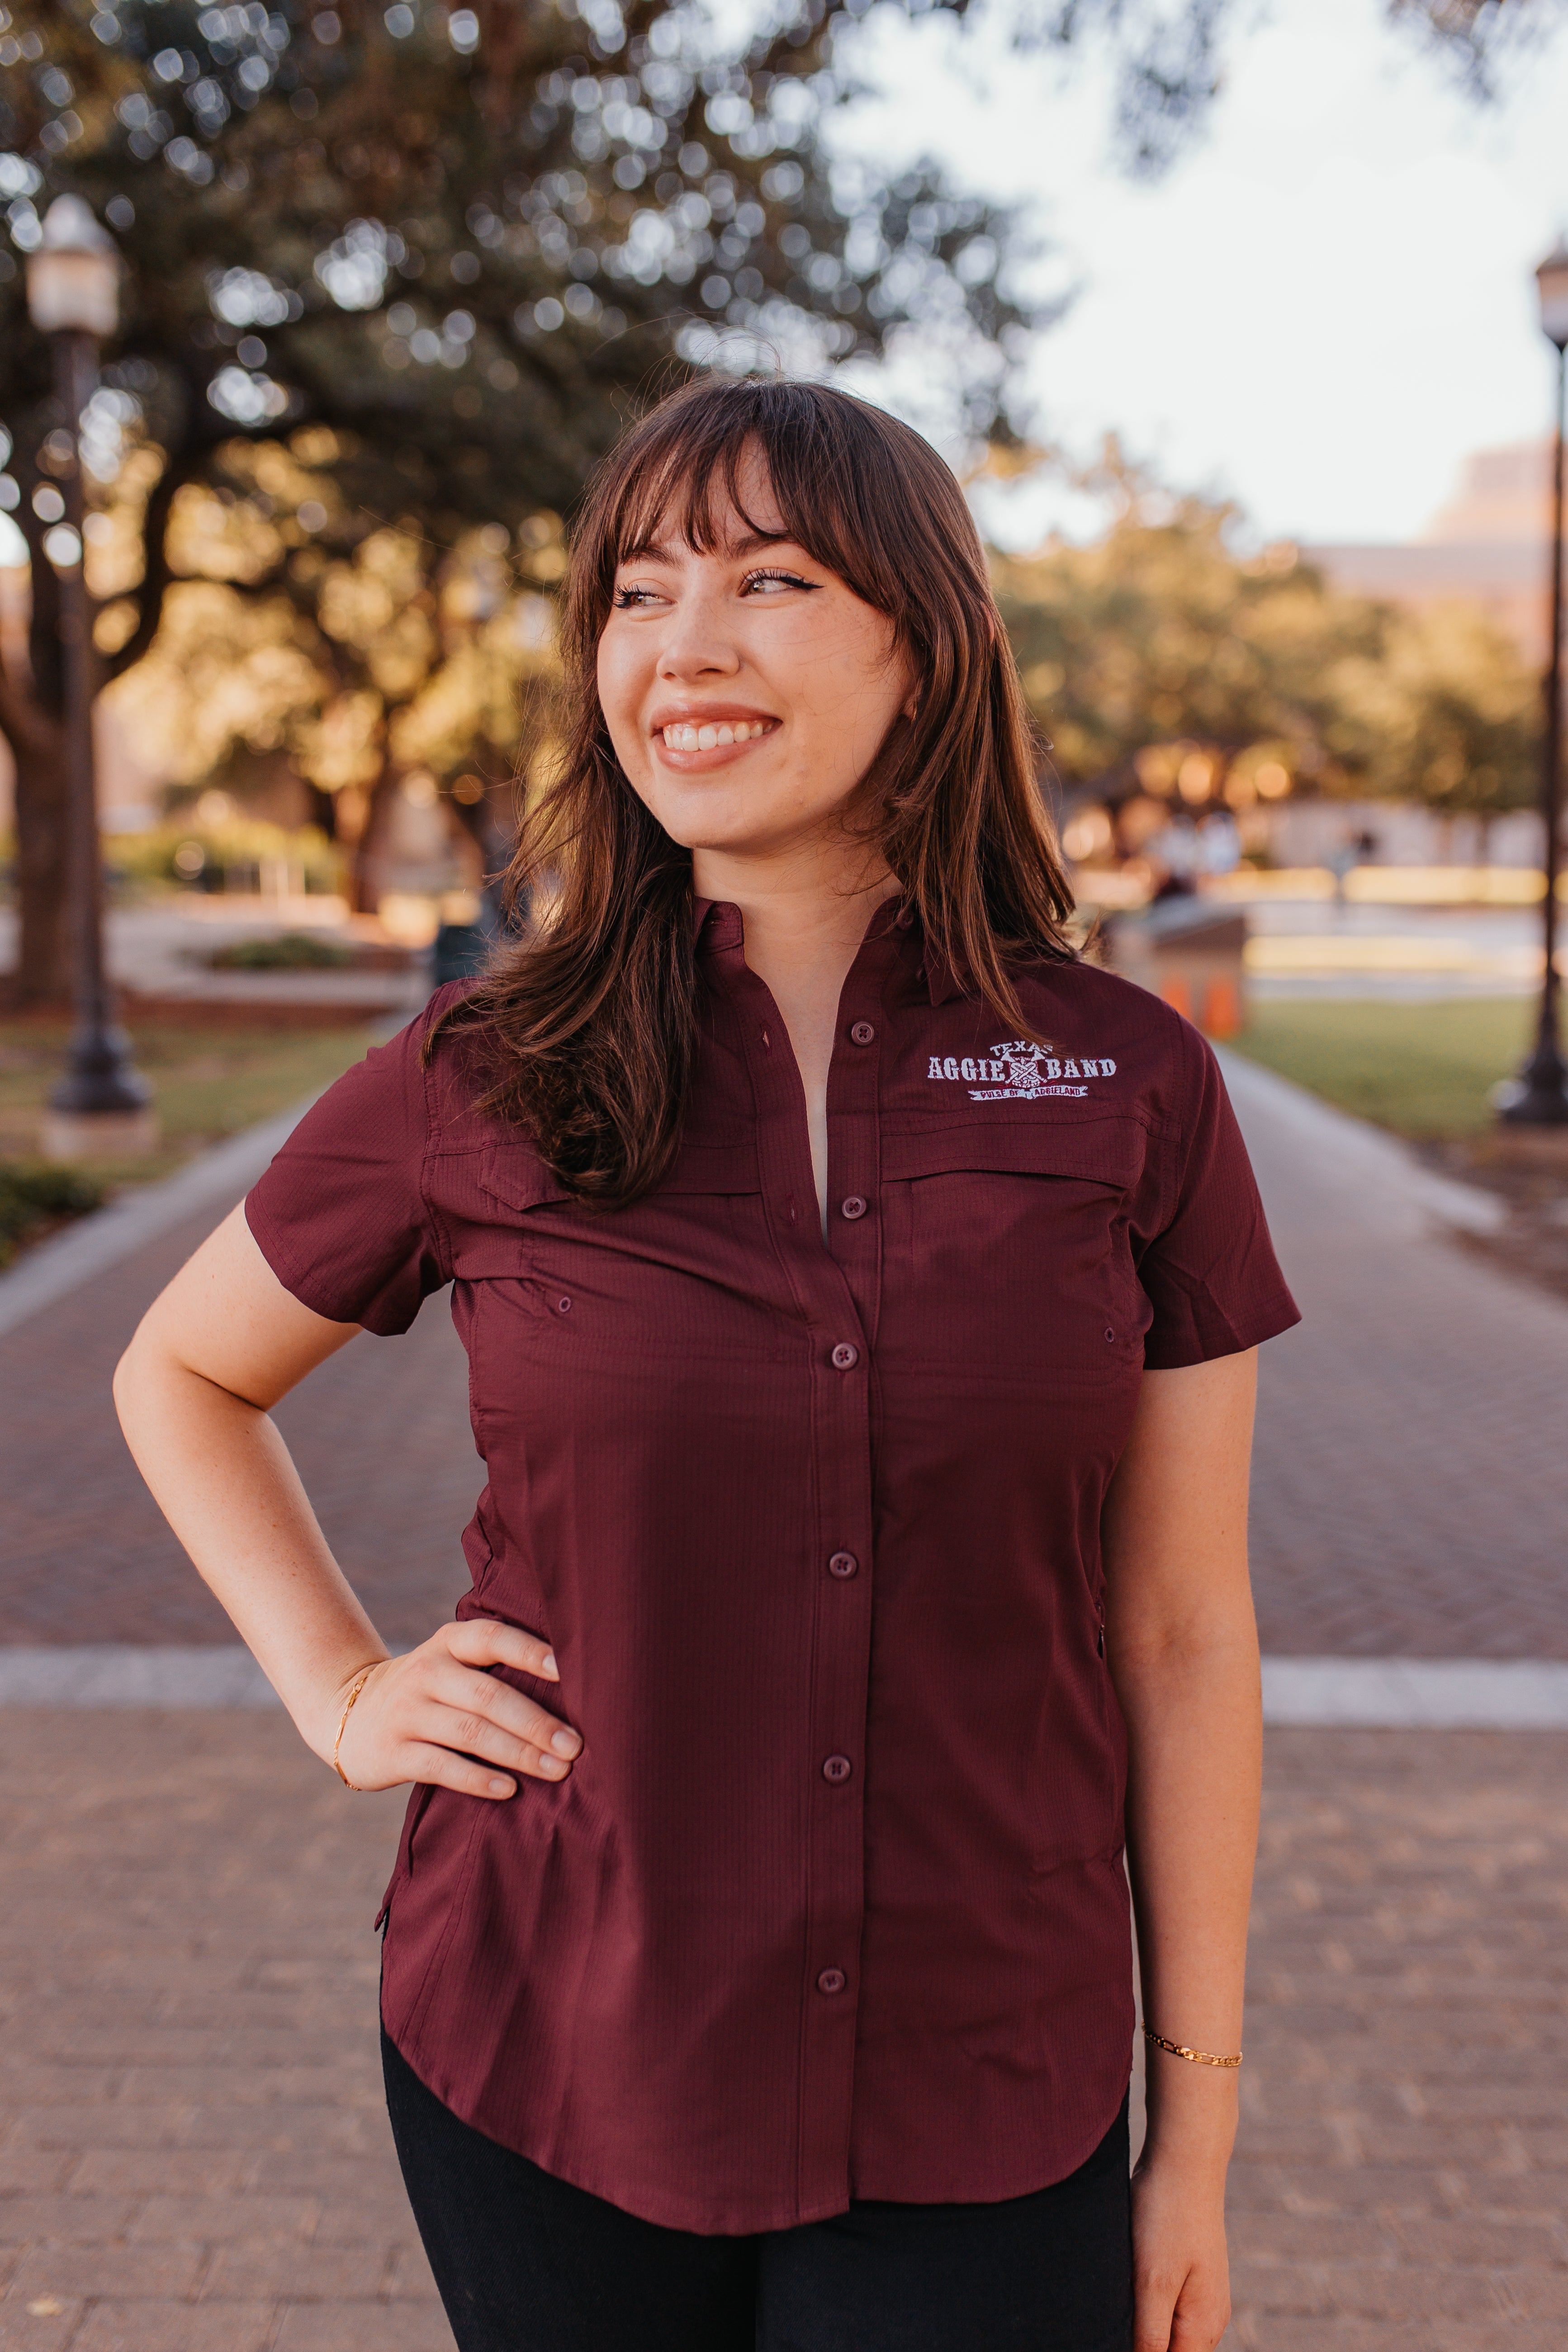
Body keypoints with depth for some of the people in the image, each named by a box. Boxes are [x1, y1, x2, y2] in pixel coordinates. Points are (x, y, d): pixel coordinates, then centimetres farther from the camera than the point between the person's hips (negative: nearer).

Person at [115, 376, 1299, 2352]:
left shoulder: (1133, 1091, -4)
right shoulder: (479, 1088, -5)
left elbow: (1182, 1637, 0)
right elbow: (181, 1377, 13)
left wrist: (1197, 2125, 2)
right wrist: (341, 1690, 0)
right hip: (548, 2088, 1)